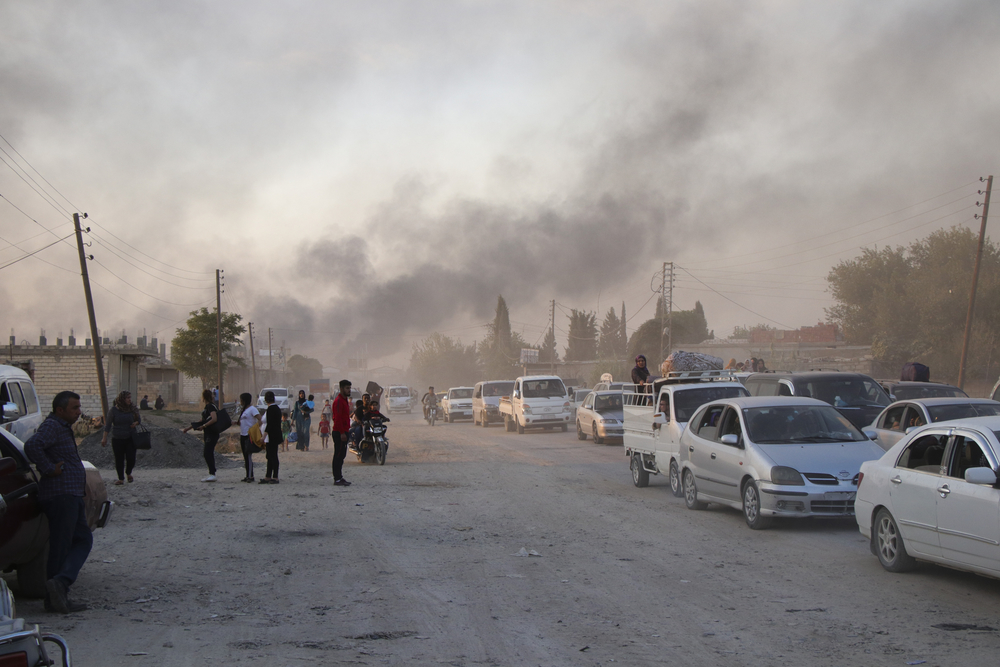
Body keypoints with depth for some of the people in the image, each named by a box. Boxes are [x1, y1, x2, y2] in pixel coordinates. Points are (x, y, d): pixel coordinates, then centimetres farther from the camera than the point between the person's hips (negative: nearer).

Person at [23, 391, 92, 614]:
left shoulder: (63, 428, 19)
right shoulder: (52, 426, -13)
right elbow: (32, 446, -31)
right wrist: (49, 469, -23)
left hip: (71, 496, 10)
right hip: (61, 495, -10)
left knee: (83, 540, 10)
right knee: (60, 546, -7)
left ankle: (60, 585, 2)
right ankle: (54, 599, -4)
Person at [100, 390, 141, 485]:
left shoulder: (132, 409, 2)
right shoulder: (114, 410, -7)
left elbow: (139, 419, 17)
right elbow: (108, 424, -2)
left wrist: (136, 423, -7)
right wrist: (105, 438, -5)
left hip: (130, 438, 2)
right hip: (117, 439, -2)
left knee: (131, 459, -2)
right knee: (119, 460, 4)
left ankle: (128, 473, 28)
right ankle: (121, 479, 18)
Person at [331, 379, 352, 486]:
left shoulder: (345, 400, 18)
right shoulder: (339, 401, -15)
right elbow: (338, 418, -21)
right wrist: (342, 433, -23)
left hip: (344, 432, 10)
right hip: (339, 433, -10)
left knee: (341, 456, 13)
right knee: (338, 456, -7)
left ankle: (339, 478, 18)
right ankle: (337, 479, -5)